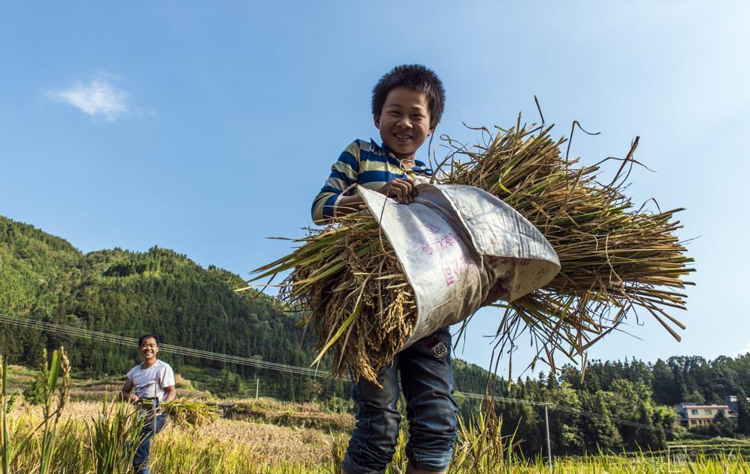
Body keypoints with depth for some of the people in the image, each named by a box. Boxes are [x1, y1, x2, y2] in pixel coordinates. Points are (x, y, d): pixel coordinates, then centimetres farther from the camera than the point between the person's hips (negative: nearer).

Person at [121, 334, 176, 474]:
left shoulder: (163, 368, -4)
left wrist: (163, 405, -26)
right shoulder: (135, 370, 15)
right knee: (141, 451, 5)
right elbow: (124, 391, 16)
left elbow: (172, 392, -7)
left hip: (156, 416, -7)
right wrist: (129, 397, -8)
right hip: (139, 416, 7)